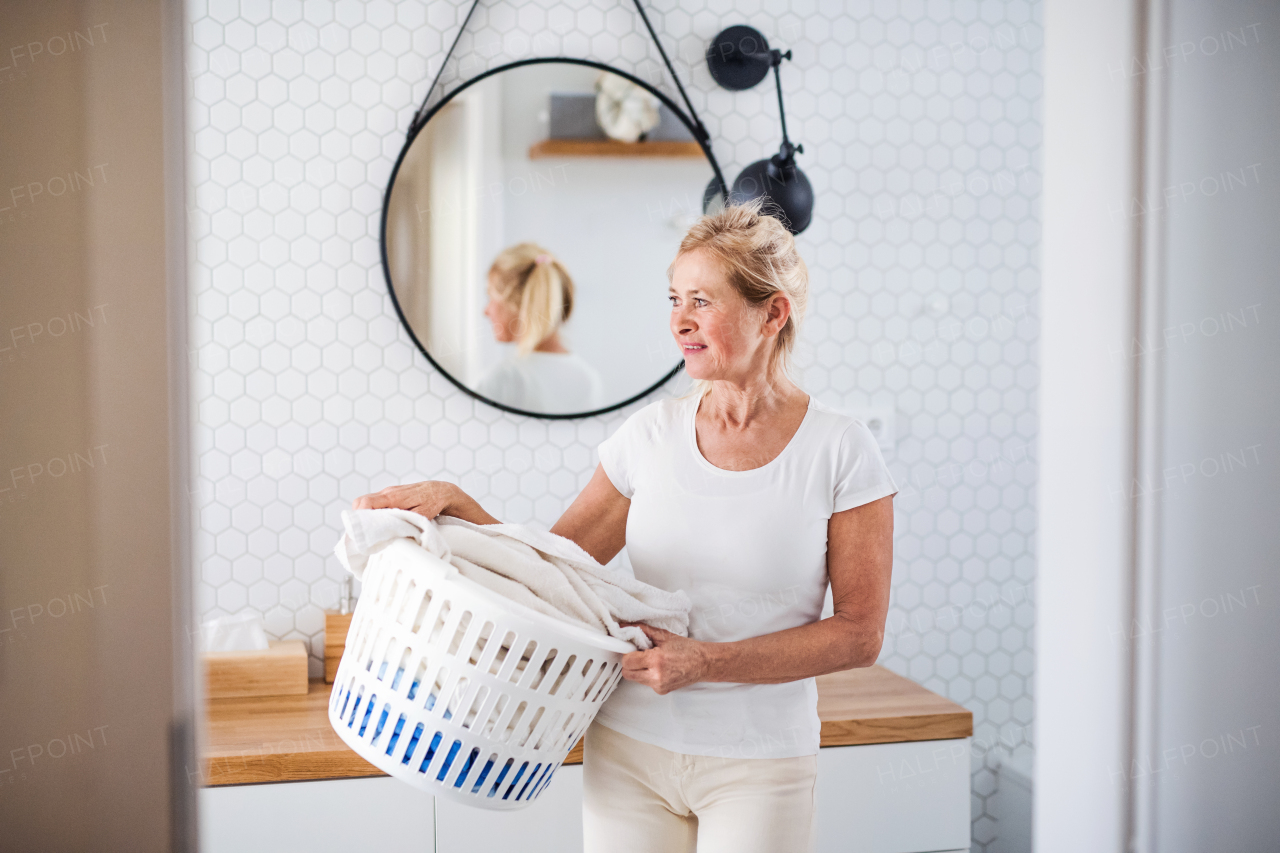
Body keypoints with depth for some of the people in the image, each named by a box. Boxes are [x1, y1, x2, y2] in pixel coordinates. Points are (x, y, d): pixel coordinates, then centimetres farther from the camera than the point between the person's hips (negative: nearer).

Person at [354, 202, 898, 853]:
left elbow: (858, 634, -8)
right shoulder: (652, 434, 2)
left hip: (758, 766, -3)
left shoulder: (839, 451, -8)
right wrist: (453, 503, -8)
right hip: (630, 750, 3)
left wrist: (708, 661, -16)